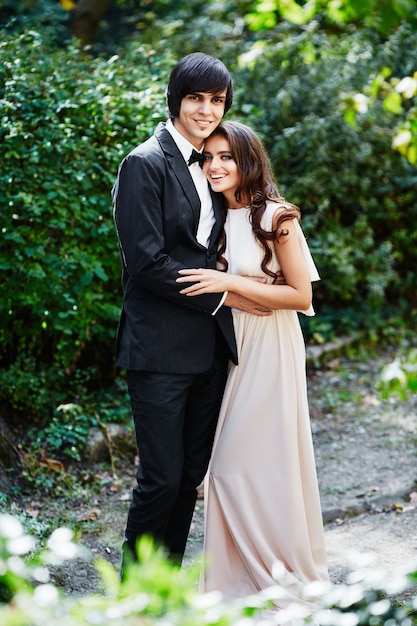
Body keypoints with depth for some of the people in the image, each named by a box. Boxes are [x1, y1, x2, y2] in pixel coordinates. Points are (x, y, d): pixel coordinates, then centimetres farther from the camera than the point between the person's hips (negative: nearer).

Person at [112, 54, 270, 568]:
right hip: (160, 348, -7)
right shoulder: (145, 163, -9)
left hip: (208, 346, 8)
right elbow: (146, 263, -16)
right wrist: (222, 293, -13)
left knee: (192, 473, 13)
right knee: (161, 479, -3)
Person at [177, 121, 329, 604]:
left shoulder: (275, 217, -10)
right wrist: (215, 284, -2)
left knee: (264, 459, -2)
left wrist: (231, 283, -18)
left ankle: (284, 572, 16)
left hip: (269, 351, -6)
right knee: (227, 460, 7)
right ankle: (240, 570, 20)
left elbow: (301, 296, -12)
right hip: (226, 347, 6)